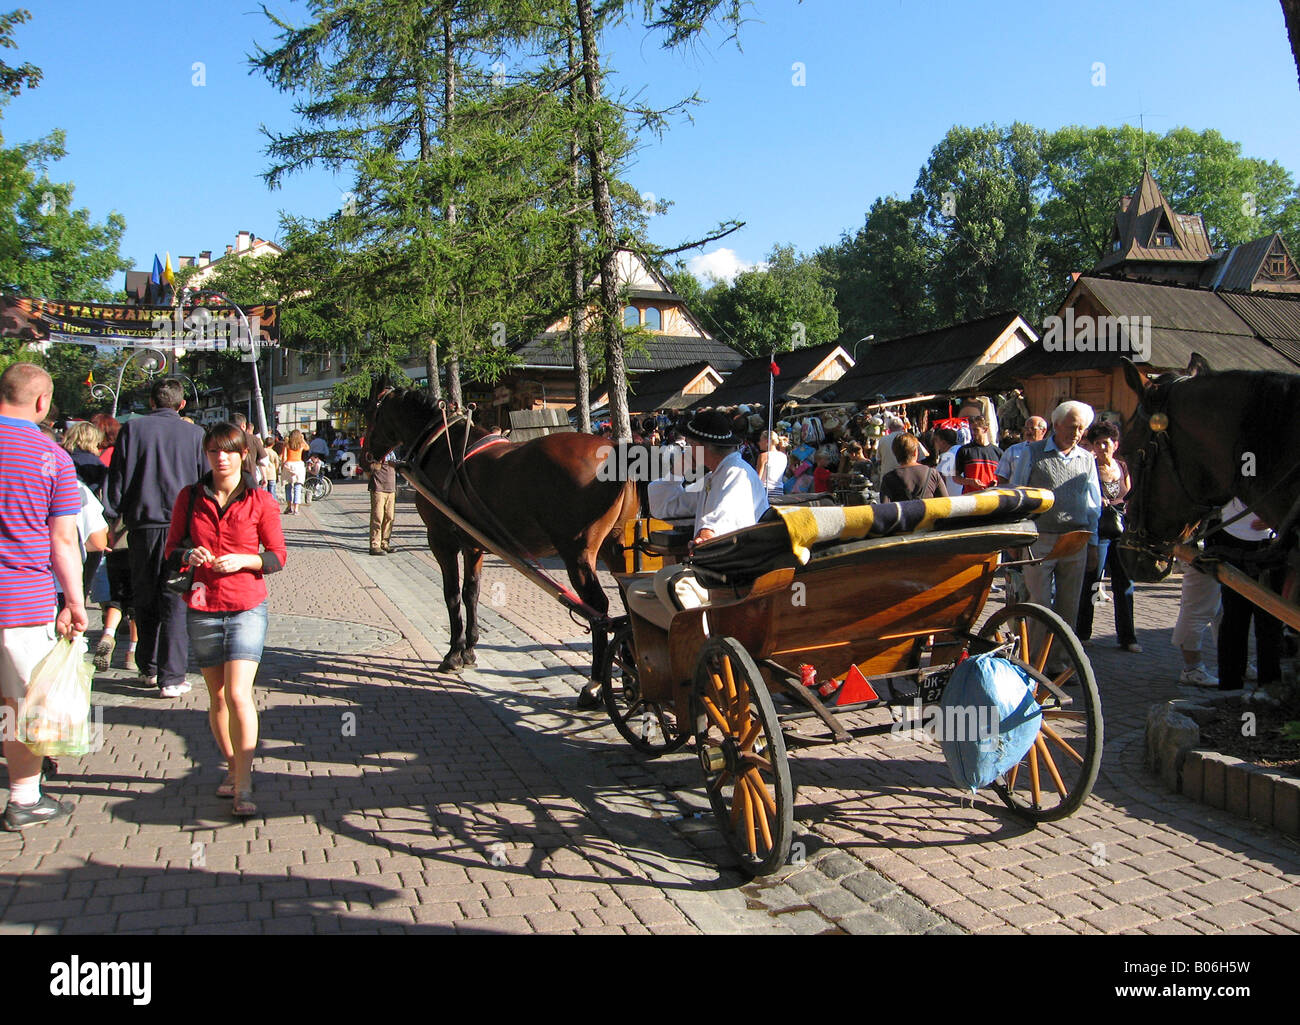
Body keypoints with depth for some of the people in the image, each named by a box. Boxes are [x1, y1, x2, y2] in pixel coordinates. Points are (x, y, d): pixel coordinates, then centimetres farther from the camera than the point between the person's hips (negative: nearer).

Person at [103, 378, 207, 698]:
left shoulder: (132, 429, 2)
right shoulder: (195, 434, 0)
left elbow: (117, 480, 3)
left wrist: (110, 521, 10)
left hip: (143, 526, 2)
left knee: (145, 600, 15)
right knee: (176, 603, 1)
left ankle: (148, 669, 24)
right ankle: (171, 677, -1)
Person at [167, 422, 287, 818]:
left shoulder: (260, 501, -1)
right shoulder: (189, 498, 5)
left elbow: (277, 555, 2)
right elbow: (171, 546, 12)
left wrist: (242, 560, -16)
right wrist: (189, 556, -10)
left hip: (247, 608, -3)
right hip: (202, 608, 3)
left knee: (238, 694, -13)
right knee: (217, 697, 11)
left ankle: (243, 786, -8)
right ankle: (232, 766, 28)